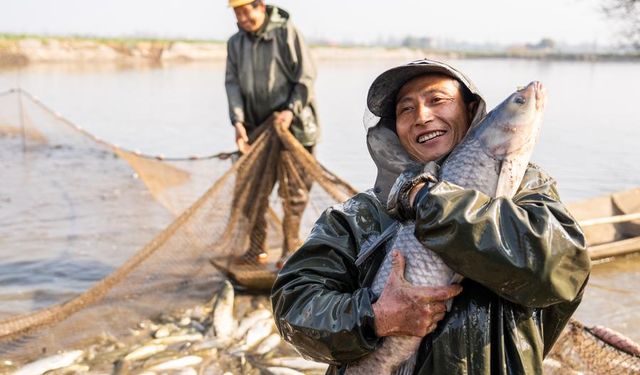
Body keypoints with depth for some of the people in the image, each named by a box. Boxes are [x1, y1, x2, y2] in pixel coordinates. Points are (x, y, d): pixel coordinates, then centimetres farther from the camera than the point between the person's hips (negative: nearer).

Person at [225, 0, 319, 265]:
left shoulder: (286, 33, -6)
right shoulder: (235, 43, 8)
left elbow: (306, 76, -8)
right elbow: (233, 84, 0)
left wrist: (291, 110, -20)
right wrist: (238, 121, -15)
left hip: (291, 124, -4)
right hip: (257, 127, 5)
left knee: (293, 189, 0)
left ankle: (291, 248, 14)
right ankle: (256, 249, 17)